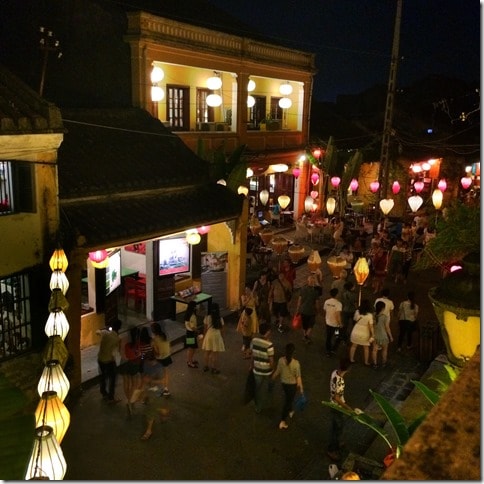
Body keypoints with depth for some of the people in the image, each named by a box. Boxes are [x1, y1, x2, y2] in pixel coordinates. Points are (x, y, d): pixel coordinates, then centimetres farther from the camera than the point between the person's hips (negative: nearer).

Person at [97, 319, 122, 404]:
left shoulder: (104, 333, -8)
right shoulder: (117, 339, -19)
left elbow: (97, 332, 16)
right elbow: (119, 351, -8)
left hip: (100, 359, 5)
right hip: (110, 361, -5)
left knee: (103, 376, 24)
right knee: (112, 379, 12)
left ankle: (104, 394, 40)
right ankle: (111, 398, 18)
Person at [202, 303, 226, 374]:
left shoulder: (207, 318, -10)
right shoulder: (220, 319, -10)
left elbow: (205, 329, -4)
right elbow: (221, 330, -4)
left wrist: (204, 337, 10)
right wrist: (222, 339, 8)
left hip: (209, 336, 1)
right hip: (217, 336, -1)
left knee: (207, 353, 17)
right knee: (214, 354, 8)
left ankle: (206, 366, 31)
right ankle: (214, 369, 17)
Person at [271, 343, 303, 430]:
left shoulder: (281, 360, -17)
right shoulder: (296, 363, -27)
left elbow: (277, 372, -4)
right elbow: (298, 377, -19)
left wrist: (273, 378, 17)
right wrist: (301, 388, -6)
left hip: (283, 383, 4)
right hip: (292, 384, -4)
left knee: (288, 399, 30)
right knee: (288, 401, 10)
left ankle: (290, 411, 53)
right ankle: (282, 421, 15)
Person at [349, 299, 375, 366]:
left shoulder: (357, 312, -11)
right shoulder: (369, 315, -21)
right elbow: (371, 326, -19)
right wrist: (373, 335, -11)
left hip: (356, 332, 3)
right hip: (364, 334, -3)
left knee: (354, 346, 20)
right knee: (366, 348, 17)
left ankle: (351, 359, 31)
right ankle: (366, 362, 26)